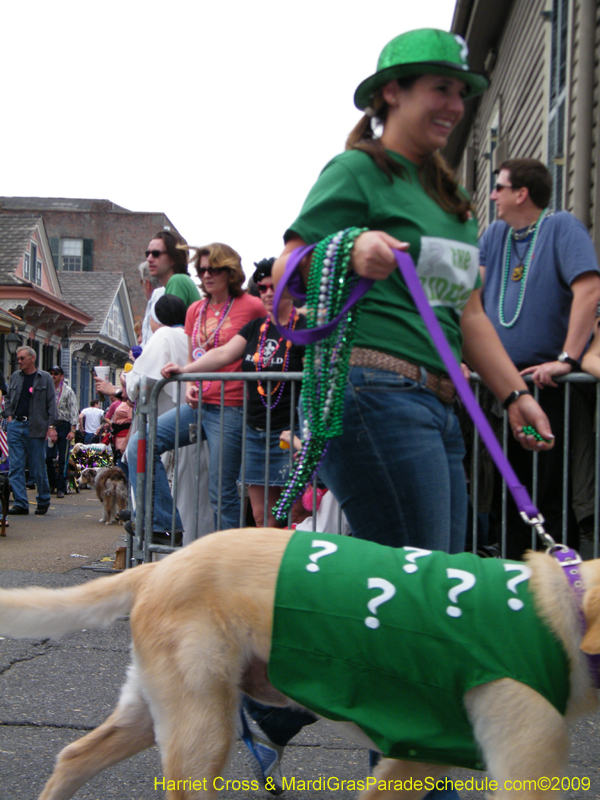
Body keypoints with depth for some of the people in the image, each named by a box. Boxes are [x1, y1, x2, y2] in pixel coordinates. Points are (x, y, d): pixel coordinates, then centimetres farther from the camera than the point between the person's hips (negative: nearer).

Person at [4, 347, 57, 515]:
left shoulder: (45, 378, 2)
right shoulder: (15, 376, 13)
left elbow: (51, 403, 0)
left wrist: (51, 426, -7)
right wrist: (9, 416, 7)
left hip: (36, 428, -4)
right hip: (15, 426, 4)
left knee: (38, 467, 1)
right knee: (15, 466, -2)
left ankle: (43, 501, 16)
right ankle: (20, 503, 1)